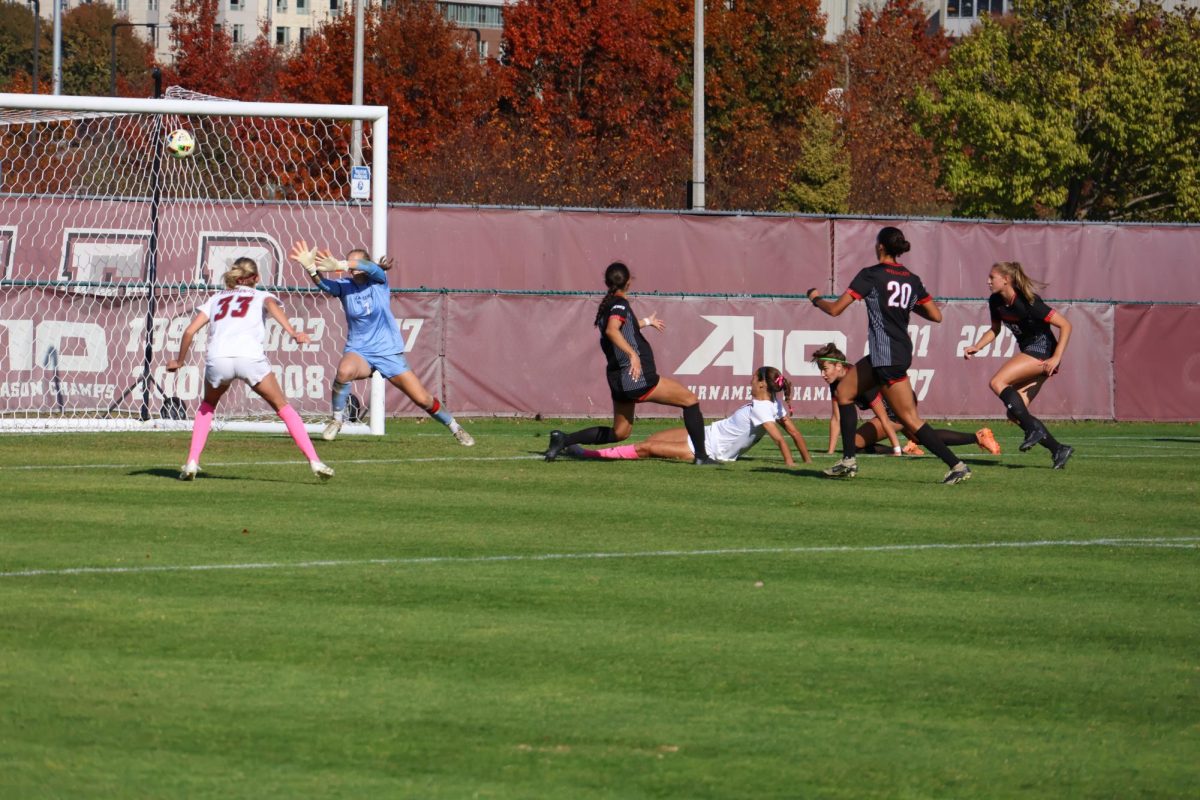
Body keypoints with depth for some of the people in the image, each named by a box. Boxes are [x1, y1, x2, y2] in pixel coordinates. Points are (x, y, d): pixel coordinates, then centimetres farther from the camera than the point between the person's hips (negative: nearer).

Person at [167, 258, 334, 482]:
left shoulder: (216, 298, 32)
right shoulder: (261, 296, 25)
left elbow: (190, 331, 22)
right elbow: (272, 306, 0)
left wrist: (179, 361, 35)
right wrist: (293, 333, -16)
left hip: (217, 358, 2)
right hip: (250, 356, -2)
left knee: (208, 406, 30)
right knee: (283, 407, 15)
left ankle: (192, 462, 17)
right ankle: (314, 461, 5)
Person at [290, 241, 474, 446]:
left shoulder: (378, 279, -7)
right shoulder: (345, 286, -4)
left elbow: (369, 267, -31)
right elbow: (324, 284, -26)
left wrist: (339, 266, -49)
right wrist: (311, 268, -49)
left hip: (389, 351, 0)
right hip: (359, 352, 0)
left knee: (423, 399, -1)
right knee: (344, 371, -36)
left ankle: (456, 428, 23)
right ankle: (337, 419, -15)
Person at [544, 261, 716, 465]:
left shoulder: (607, 306, 15)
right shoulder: (620, 304, -12)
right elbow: (611, 330, -31)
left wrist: (646, 322, 53)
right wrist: (633, 354, -40)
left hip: (618, 379, 9)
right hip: (639, 378, -9)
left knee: (619, 432, 18)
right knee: (690, 399, 2)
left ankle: (563, 439, 7)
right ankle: (701, 456, -1)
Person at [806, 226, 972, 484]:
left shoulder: (871, 275, -11)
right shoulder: (912, 280, 8)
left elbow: (835, 309, -11)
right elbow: (936, 315, 8)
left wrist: (815, 298, 10)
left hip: (887, 357, -8)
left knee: (910, 419, -5)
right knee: (844, 391, 19)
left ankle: (957, 465, -10)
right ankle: (848, 461, 19)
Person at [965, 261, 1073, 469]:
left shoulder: (1028, 302, -21)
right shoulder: (996, 302, 3)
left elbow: (1065, 325, -19)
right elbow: (995, 329, 21)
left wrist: (1056, 358, -24)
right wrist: (977, 347, 3)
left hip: (1042, 352, -9)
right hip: (1028, 352, 9)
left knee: (997, 382, -23)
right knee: (1015, 413, 0)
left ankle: (1033, 429, -21)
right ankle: (1058, 449, 4)